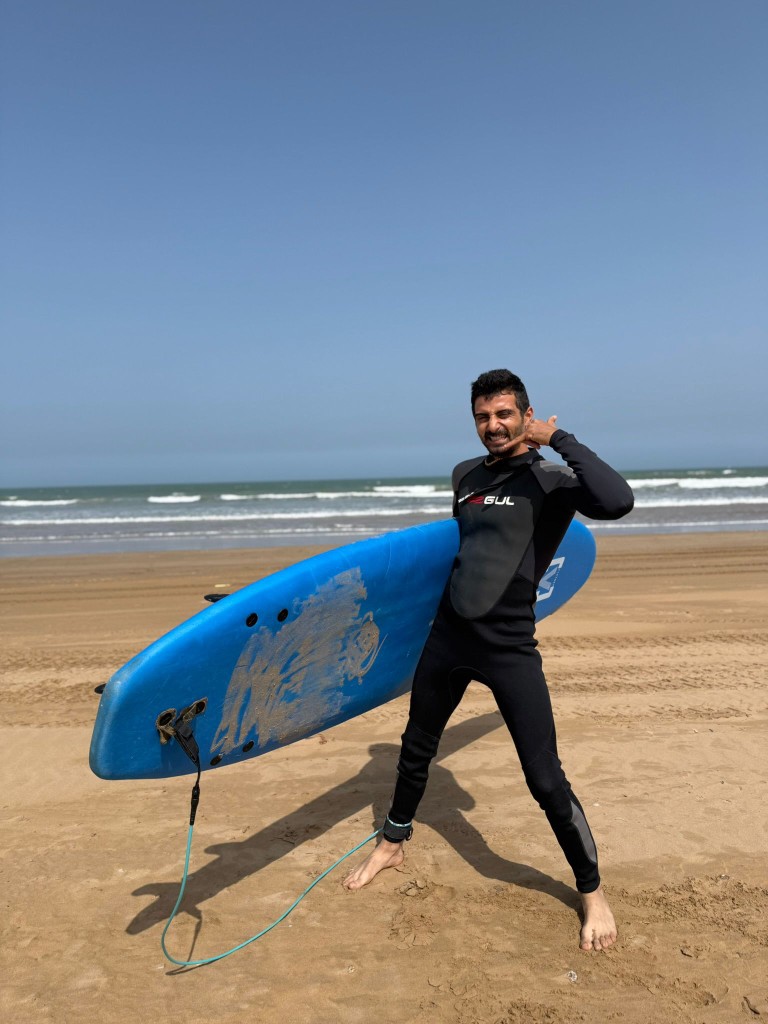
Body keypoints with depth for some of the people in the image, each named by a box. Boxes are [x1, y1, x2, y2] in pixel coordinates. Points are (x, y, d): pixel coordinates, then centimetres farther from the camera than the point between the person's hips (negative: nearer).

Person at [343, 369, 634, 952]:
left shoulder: (550, 481, -10)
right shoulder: (465, 477, 9)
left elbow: (617, 501, -31)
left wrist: (559, 438, -23)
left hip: (510, 647, -5)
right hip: (448, 636, 6)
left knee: (546, 781, -2)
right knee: (416, 750, 20)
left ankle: (593, 891, 24)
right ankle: (392, 845, 44)